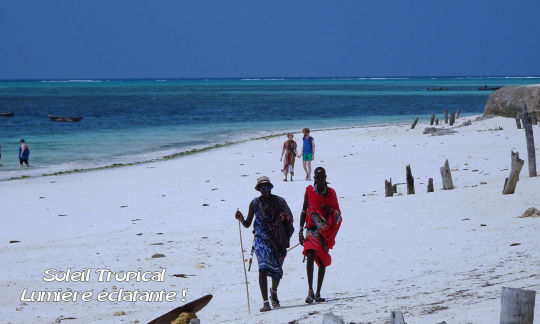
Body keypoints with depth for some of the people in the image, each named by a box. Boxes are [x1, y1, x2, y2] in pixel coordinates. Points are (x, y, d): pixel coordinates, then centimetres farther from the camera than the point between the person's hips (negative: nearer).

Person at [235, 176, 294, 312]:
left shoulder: (279, 201, 3)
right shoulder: (255, 203, 3)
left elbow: (289, 220, 9)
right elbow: (247, 224, 7)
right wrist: (241, 219, -14)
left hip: (279, 240, 2)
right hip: (262, 239, -2)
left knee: (277, 271, 11)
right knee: (263, 268, -21)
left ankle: (274, 291, 45)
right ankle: (265, 302, -24)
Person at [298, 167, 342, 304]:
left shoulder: (331, 192, 7)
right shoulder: (309, 191, 5)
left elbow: (338, 214, 12)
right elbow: (304, 211, 11)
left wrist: (330, 210, -11)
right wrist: (300, 231, 7)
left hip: (326, 231, 2)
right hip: (312, 229, -2)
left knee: (322, 261, 4)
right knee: (310, 255, -23)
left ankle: (318, 293, 13)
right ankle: (310, 291, -25)